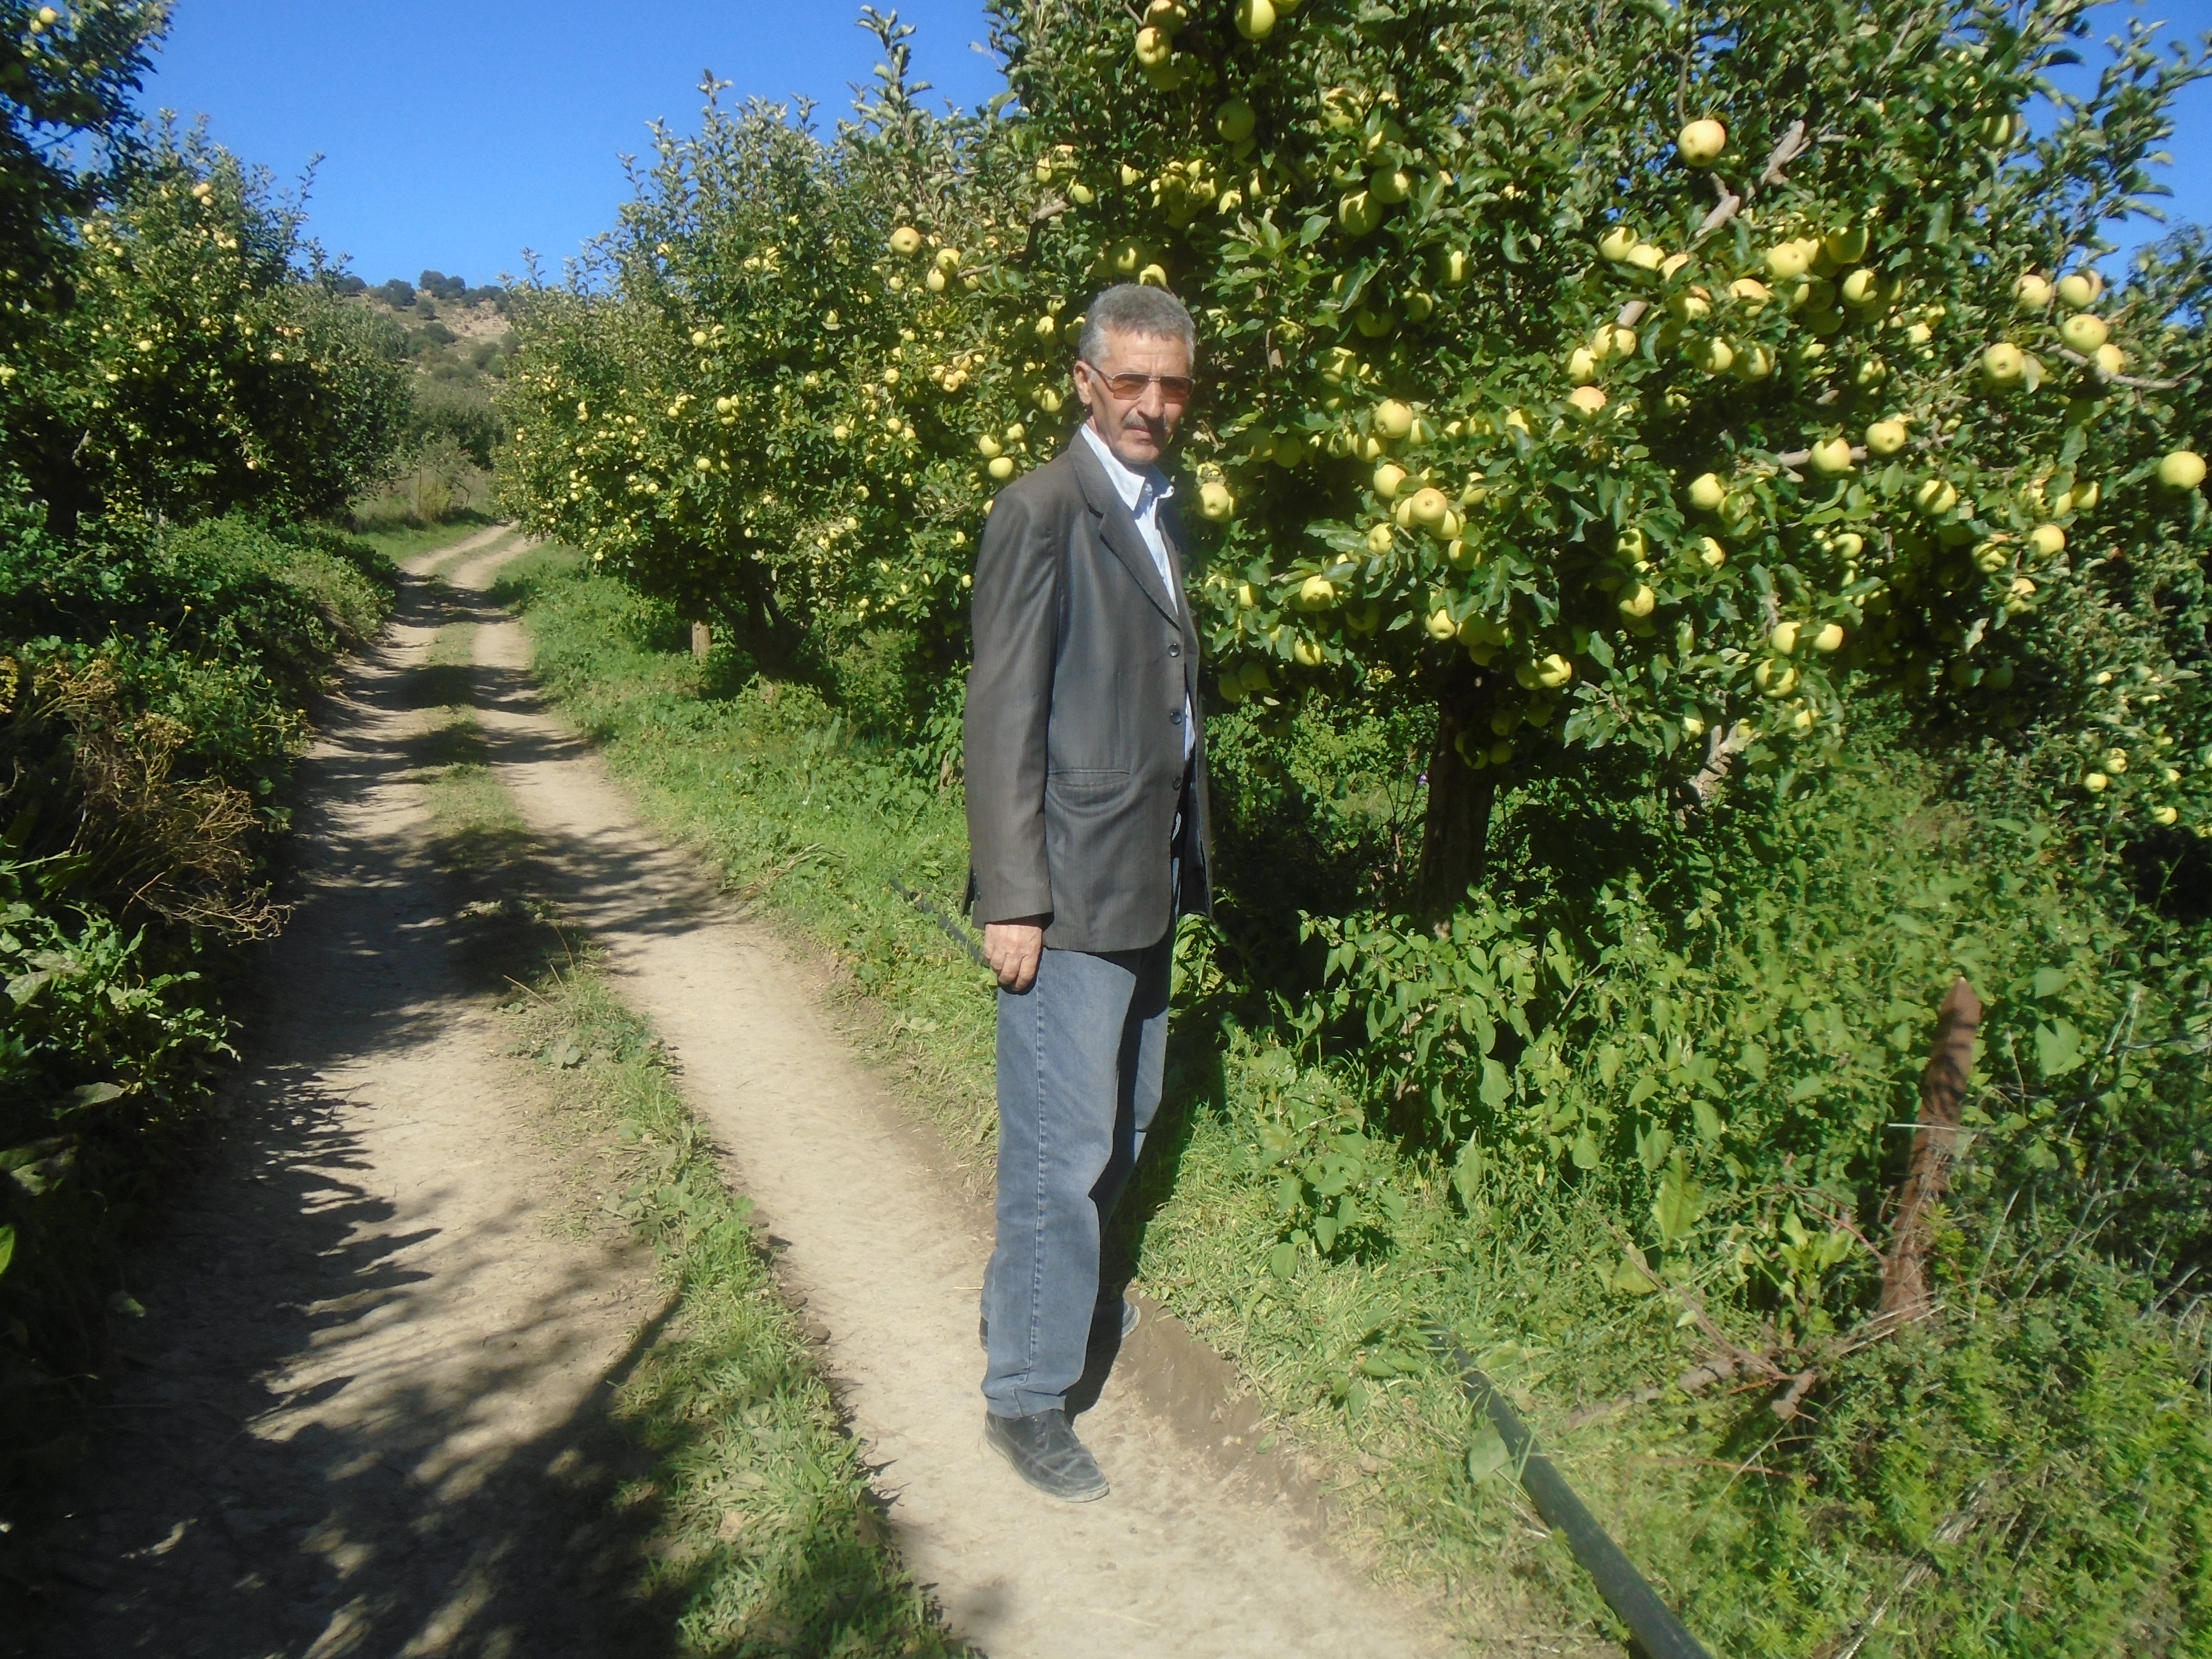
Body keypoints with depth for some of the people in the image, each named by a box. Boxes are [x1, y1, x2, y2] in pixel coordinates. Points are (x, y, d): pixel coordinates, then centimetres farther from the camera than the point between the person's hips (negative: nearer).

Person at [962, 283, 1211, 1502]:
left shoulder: (1160, 510, 13)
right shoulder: (1043, 513, -12)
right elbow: (1003, 719, -15)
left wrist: (1186, 858, 16)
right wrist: (1010, 900, -17)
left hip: (1150, 885, 9)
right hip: (1070, 892, -9)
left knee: (1123, 1122, 21)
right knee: (1061, 1146, 0)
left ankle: (1048, 1289, 44)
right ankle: (1026, 1393, 16)